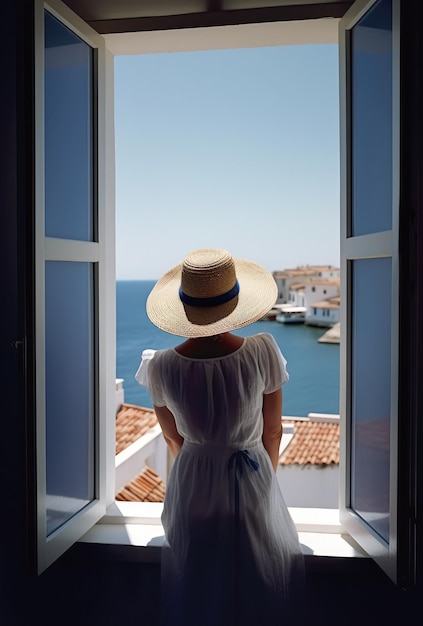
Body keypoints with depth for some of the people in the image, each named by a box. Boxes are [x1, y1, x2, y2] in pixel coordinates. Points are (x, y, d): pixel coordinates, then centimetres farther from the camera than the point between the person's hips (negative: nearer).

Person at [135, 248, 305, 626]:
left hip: (192, 484, 1)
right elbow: (273, 431, -10)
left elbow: (172, 438, -4)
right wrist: (268, 474, 11)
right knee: (256, 562, 29)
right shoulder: (263, 352, -26)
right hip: (252, 482, 0)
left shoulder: (161, 367, -23)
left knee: (197, 567, 28)